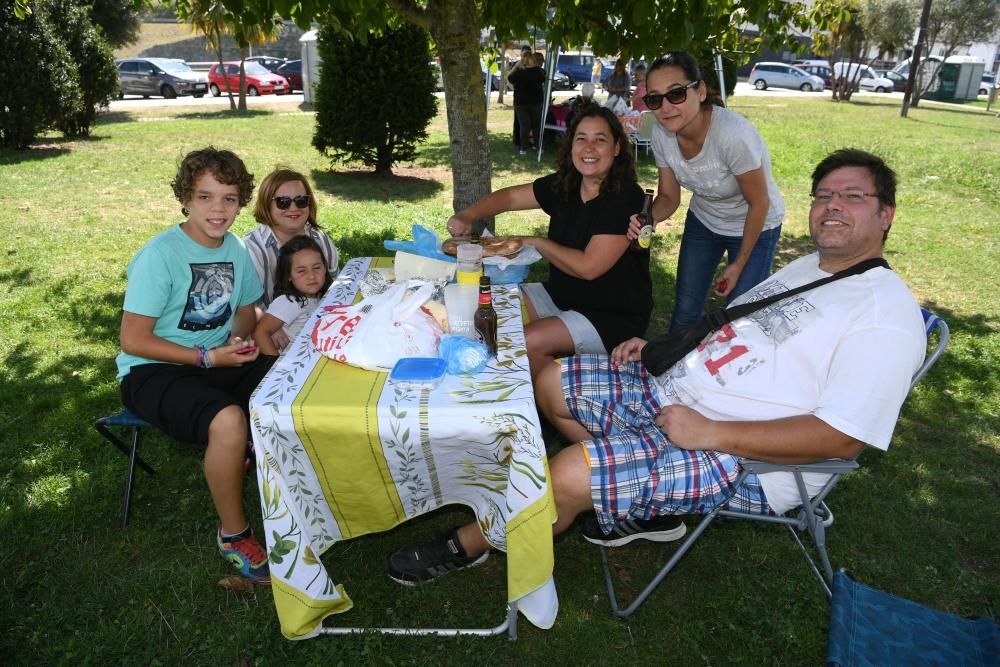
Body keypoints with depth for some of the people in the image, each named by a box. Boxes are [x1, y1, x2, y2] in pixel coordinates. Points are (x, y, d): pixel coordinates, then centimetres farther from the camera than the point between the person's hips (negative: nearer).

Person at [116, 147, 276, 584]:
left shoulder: (235, 248, 3)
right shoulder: (160, 254, -16)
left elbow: (245, 311, 17)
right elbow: (133, 339, -16)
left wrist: (240, 340, -6)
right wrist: (209, 358, -23)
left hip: (218, 360, 6)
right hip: (153, 372, -6)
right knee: (229, 420, -35)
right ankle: (233, 534, -11)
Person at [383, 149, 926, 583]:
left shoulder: (886, 313, -15)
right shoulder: (805, 267, 14)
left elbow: (841, 438, -23)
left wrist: (710, 433, -25)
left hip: (746, 459, -9)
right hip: (673, 391, 10)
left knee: (568, 476, -25)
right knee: (552, 384, 7)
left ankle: (466, 546, 6)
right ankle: (644, 505, 12)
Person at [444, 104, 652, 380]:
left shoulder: (626, 198, -21)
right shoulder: (564, 185, 1)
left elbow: (588, 267, -25)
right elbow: (509, 196, 10)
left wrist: (536, 242, -13)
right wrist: (467, 216, -9)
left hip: (613, 317, -7)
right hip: (560, 295, 8)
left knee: (526, 342, -25)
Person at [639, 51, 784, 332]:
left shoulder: (733, 134, -36)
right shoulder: (661, 133, -20)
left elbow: (759, 204, -22)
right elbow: (669, 197, -7)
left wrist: (739, 264, -12)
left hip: (754, 225, -4)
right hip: (703, 220, 5)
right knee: (685, 310, 11)